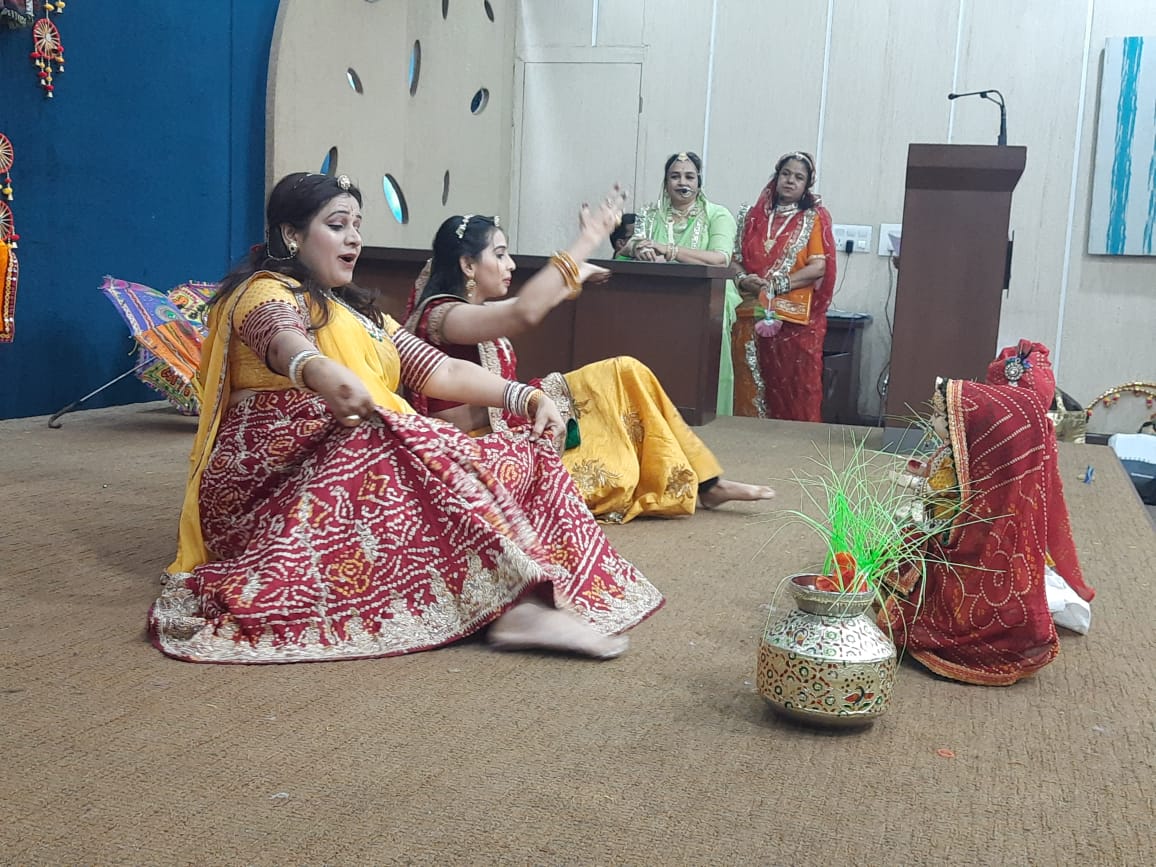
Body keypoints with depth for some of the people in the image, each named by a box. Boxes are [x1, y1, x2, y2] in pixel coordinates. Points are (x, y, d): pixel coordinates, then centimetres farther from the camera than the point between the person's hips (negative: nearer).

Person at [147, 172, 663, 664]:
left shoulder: (357, 311, 29)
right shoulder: (266, 291, 3)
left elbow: (440, 370, 17)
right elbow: (281, 337, -24)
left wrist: (523, 396, 1)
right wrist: (318, 371, -48)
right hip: (279, 470, -8)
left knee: (524, 454, -11)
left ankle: (529, 600, -37)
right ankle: (517, 600, -48)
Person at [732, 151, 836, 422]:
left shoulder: (814, 218, 6)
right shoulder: (753, 216, 15)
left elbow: (818, 267, -5)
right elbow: (735, 259, 12)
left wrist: (778, 284, -14)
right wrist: (743, 280, -9)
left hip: (795, 318, -3)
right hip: (752, 315, 3)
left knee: (794, 390, -4)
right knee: (750, 389, 2)